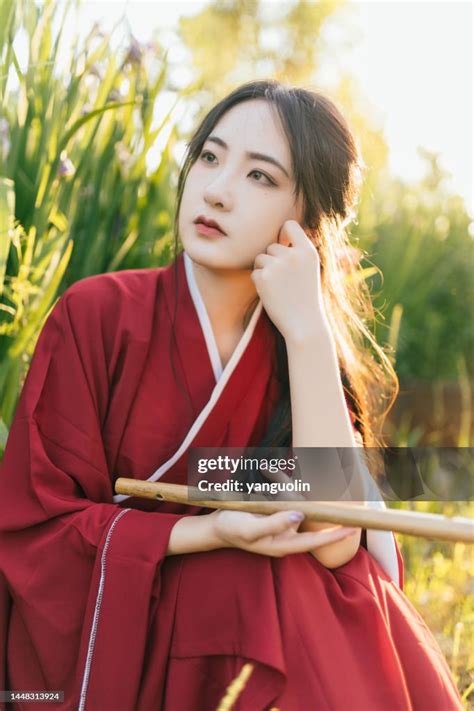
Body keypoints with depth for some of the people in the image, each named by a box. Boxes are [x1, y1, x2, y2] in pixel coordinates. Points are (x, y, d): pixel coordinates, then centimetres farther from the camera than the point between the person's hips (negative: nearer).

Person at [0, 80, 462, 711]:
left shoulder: (312, 350, -2)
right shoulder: (97, 314, -11)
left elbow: (335, 545, -19)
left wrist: (307, 330, -22)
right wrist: (208, 534, -23)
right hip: (100, 635, -3)